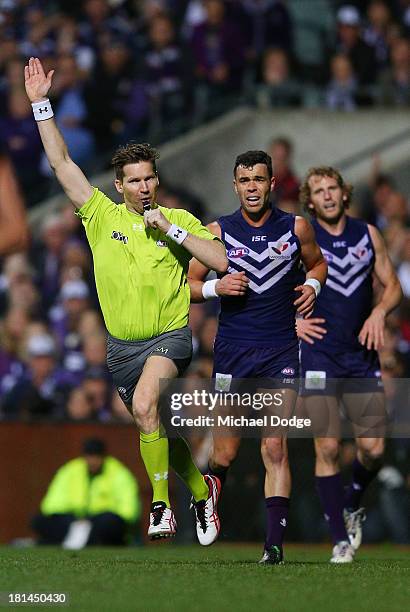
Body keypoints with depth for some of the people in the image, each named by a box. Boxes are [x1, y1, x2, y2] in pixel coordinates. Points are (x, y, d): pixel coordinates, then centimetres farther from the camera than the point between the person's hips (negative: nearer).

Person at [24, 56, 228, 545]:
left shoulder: (180, 220, 0)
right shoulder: (102, 216, 3)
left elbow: (220, 261, -10)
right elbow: (61, 163, -1)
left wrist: (171, 229, -14)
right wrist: (41, 104, -7)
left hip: (170, 337, -4)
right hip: (121, 344, 4)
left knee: (145, 406, -30)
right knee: (158, 430, 13)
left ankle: (161, 504, -23)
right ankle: (201, 490, 39)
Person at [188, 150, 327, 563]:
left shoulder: (295, 228, 4)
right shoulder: (218, 231, 1)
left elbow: (316, 262, 22)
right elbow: (188, 285, 8)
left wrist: (312, 284, 1)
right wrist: (216, 287, -12)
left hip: (280, 352, 0)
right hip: (232, 352, 0)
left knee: (275, 448, -8)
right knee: (224, 454, 2)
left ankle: (274, 541, -8)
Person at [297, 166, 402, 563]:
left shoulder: (367, 234, 8)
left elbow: (392, 285, 15)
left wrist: (380, 311, -6)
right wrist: (291, 321, -8)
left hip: (362, 355, 3)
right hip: (319, 355, -3)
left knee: (373, 448, -3)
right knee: (327, 448, -10)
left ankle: (352, 505, 28)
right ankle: (341, 539, -2)